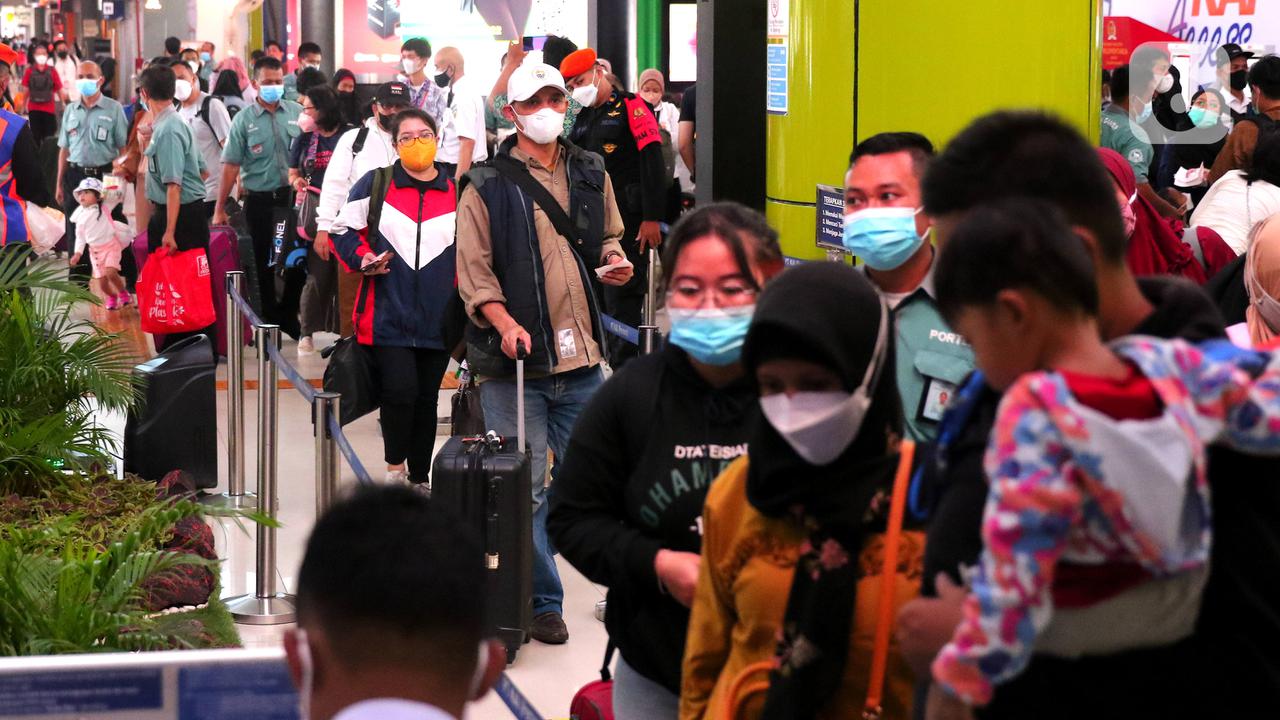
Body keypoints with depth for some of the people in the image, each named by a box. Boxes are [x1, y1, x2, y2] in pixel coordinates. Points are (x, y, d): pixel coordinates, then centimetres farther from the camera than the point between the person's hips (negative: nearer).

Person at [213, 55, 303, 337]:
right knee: (264, 263, 8)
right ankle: (270, 318, 21)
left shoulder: (297, 113, 3)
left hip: (294, 196, 1)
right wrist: (220, 208, -5)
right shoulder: (244, 120, -2)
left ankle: (288, 314, 23)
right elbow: (231, 165, -3)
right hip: (260, 200, -1)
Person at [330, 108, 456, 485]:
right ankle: (395, 468, 5)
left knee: (426, 398, 9)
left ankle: (420, 479, 21)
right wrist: (361, 257, -9)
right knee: (400, 390, -16)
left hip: (438, 319, 3)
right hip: (388, 314, -3)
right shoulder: (375, 184, 2)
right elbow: (343, 229, 9)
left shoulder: (457, 193, 8)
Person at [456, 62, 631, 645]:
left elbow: (608, 239, 26)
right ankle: (540, 602, 9)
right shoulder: (486, 186, -2)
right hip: (515, 361, -4)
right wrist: (504, 323, -20)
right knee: (524, 488, -2)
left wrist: (613, 262, 3)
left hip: (581, 358, 4)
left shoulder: (591, 174, 13)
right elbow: (473, 270, -5)